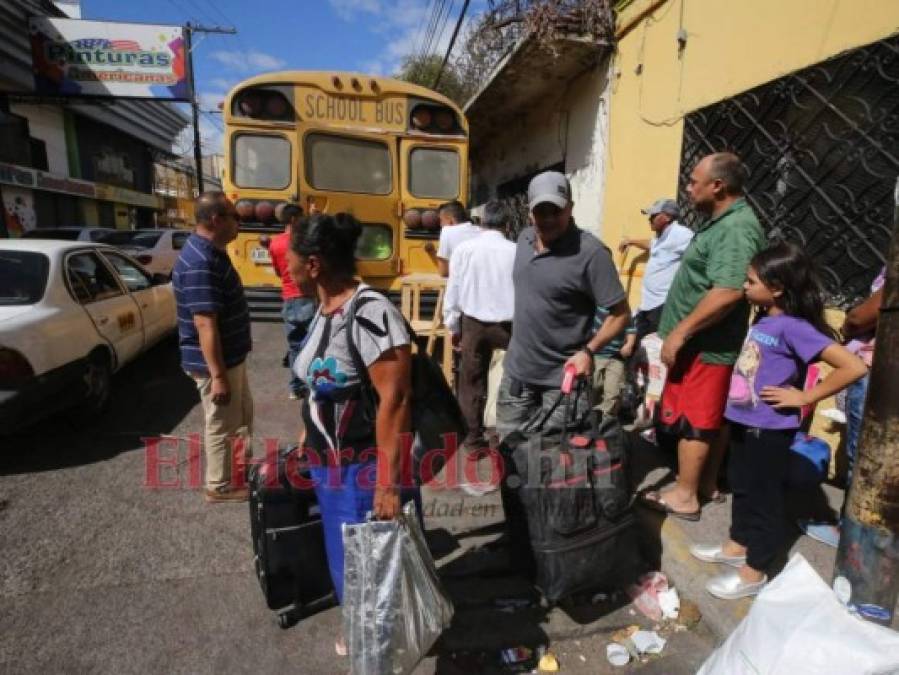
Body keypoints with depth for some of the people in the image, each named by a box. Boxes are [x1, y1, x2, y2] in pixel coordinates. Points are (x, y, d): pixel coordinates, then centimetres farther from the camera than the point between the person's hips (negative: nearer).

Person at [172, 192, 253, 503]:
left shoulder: (210, 251, 7)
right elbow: (205, 324, -29)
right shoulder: (202, 263, -26)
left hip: (230, 356, 10)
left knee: (242, 414, 24)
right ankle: (220, 486, 26)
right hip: (216, 362, -10)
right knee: (222, 424, 7)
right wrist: (217, 375, -27)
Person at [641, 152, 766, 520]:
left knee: (692, 421, 0)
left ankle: (685, 496, 13)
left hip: (704, 345, -10)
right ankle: (707, 484, 30)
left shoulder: (736, 228, -20)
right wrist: (683, 332, 21)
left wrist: (680, 332, -24)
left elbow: (728, 292, -31)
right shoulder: (724, 222, 13)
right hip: (705, 342, 10)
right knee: (710, 419, 17)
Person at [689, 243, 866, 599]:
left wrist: (805, 397, -19)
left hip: (770, 429, -8)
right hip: (744, 422, 8)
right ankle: (738, 545, 42)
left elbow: (854, 366, -26)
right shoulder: (763, 319, 3)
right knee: (741, 486, 22)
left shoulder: (793, 327, -21)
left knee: (764, 496, 8)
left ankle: (754, 572, 25)